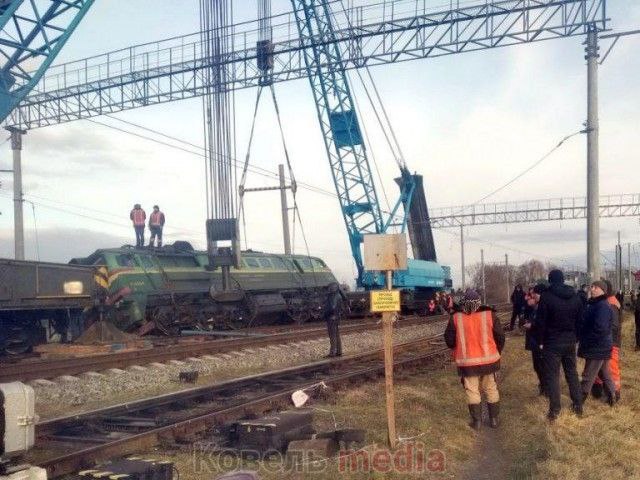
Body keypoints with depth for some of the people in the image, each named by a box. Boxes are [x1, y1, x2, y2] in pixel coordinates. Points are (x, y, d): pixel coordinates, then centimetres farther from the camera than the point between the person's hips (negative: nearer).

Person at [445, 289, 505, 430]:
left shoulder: (455, 318, -7)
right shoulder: (489, 315, -6)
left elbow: (449, 340, -1)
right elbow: (500, 337, -1)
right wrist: (496, 352, 16)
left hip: (468, 362, -1)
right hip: (488, 359, 1)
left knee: (472, 391, 10)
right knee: (491, 389, 15)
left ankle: (476, 421, 12)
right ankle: (494, 419, 22)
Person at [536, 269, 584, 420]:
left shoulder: (546, 296, -12)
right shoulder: (575, 296, 5)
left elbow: (540, 321, -13)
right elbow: (580, 320, 9)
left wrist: (540, 341, -4)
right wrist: (575, 338, 15)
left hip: (552, 342, -5)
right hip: (570, 341, 5)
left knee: (552, 375, -1)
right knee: (572, 373, 16)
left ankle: (554, 410, -1)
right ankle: (578, 405, 21)